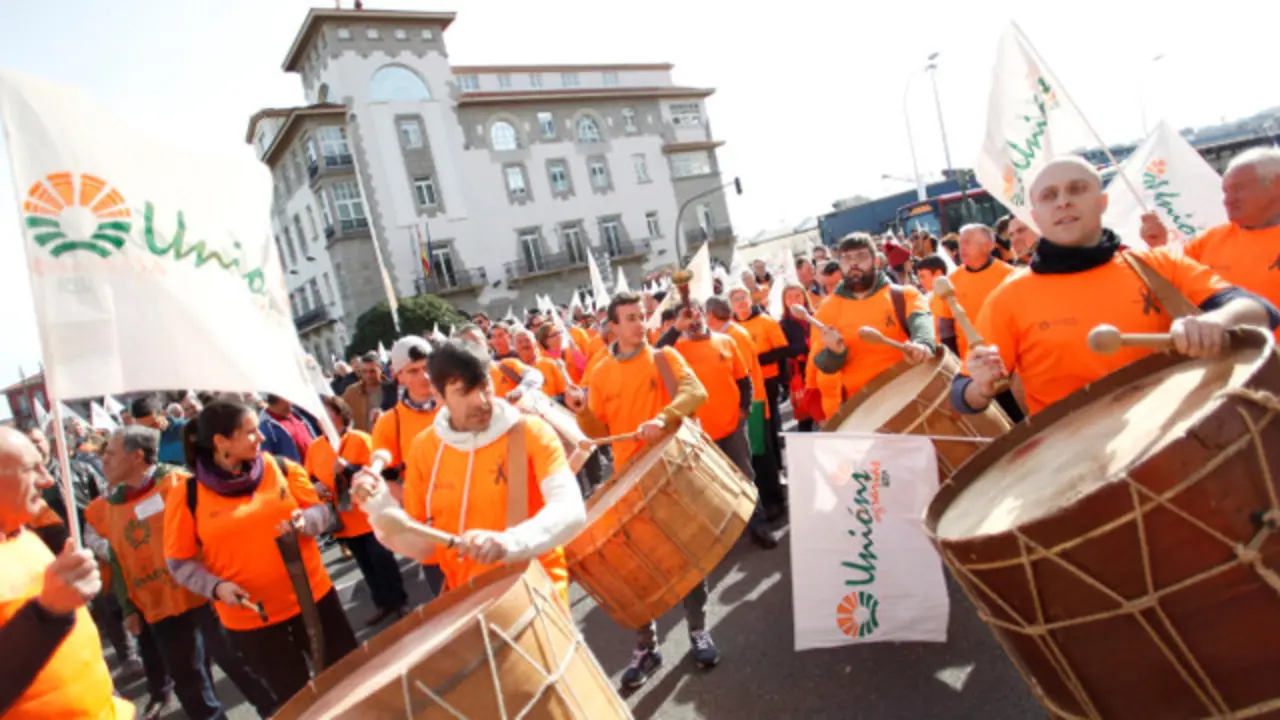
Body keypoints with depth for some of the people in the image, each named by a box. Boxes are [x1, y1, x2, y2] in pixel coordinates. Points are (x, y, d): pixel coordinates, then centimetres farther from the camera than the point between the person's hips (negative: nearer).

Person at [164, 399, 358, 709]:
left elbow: (320, 510, 1)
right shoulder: (187, 496, -9)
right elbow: (179, 562, -3)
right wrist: (216, 586, -19)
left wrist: (305, 522, -21)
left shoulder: (282, 469, -6)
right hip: (249, 617, -2)